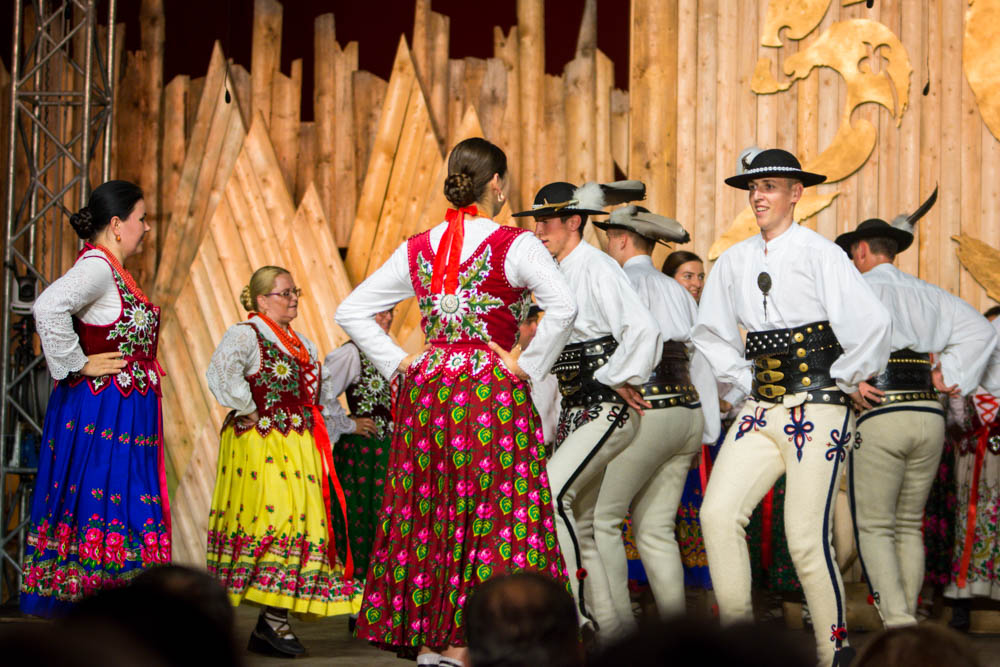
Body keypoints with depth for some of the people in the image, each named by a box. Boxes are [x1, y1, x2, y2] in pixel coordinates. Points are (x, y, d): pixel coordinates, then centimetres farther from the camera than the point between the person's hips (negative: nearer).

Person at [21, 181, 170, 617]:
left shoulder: (112, 271, 16)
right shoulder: (96, 267, -15)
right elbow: (49, 307, -32)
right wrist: (78, 365, -22)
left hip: (122, 416, 10)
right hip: (101, 414, -10)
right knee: (99, 512, -9)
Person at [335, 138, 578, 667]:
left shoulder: (417, 249, 8)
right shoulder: (514, 246, -6)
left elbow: (350, 311, 10)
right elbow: (563, 306, -21)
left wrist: (397, 362, 8)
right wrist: (529, 364, -11)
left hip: (427, 391, 5)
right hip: (493, 391, -5)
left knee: (427, 512, 10)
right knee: (489, 516, 0)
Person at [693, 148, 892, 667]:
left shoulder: (820, 254, -7)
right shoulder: (733, 263, 10)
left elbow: (873, 325, -14)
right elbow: (711, 333, 23)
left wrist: (842, 382, -4)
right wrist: (746, 382, 13)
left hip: (818, 411, -5)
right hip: (761, 411, 5)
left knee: (806, 538, -8)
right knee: (717, 513, -10)